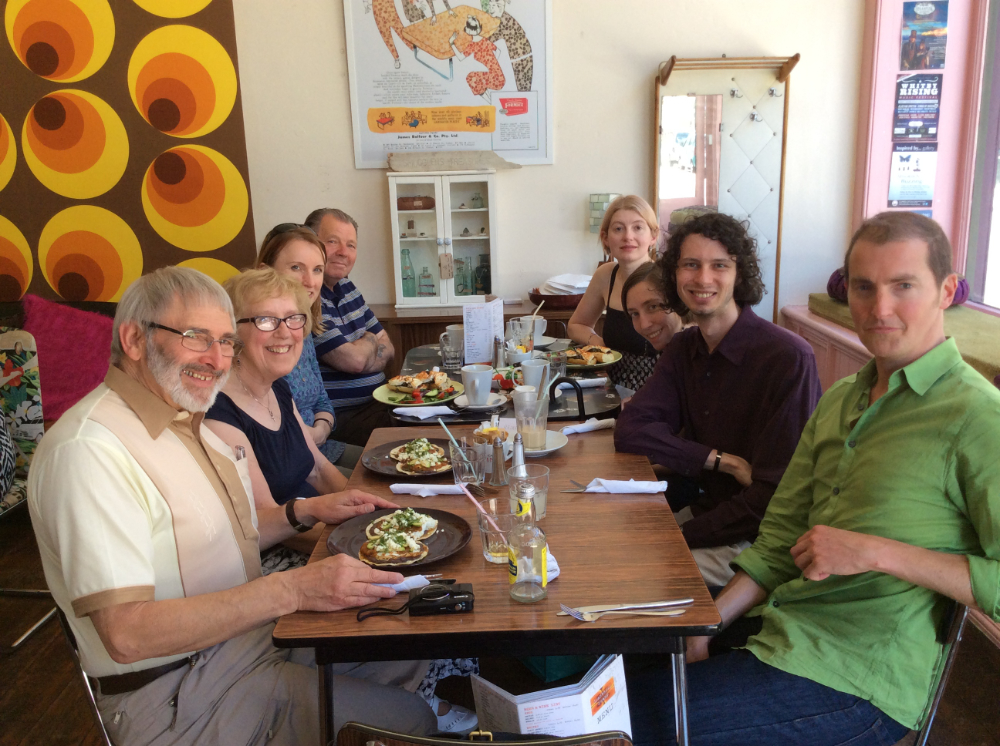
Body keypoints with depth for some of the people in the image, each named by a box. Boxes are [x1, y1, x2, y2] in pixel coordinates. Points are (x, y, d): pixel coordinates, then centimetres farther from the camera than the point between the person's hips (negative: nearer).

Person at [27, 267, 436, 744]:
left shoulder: (186, 419, 7)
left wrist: (305, 512, 3)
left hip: (253, 630, 10)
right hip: (176, 693, -9)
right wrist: (291, 590, -34)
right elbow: (127, 633, -32)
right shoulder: (88, 449, -26)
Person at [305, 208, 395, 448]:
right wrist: (371, 340, 5)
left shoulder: (346, 287, 13)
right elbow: (354, 360, -19)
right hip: (339, 417, -9)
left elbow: (387, 349, 14)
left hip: (376, 404, 9)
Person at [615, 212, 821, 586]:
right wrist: (721, 460, -19)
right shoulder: (684, 349, 4)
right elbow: (629, 430, -7)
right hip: (698, 509, 7)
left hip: (754, 539, -7)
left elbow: (776, 496, -21)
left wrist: (678, 537, -19)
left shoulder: (789, 358, -20)